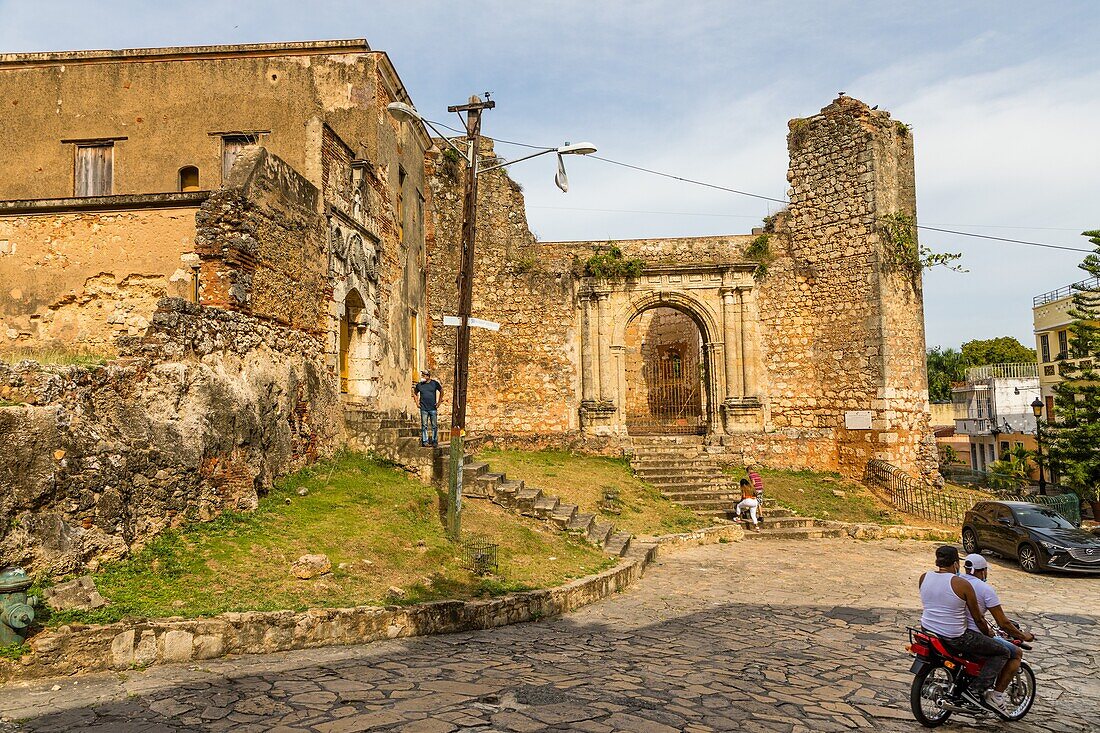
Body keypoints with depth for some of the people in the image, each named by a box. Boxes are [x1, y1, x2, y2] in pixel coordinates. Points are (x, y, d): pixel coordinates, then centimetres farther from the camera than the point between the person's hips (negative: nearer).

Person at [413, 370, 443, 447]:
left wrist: (439, 402, 5)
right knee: (424, 426, 1)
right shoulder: (419, 385, 5)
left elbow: (441, 391, 10)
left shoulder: (435, 383, 0)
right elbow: (415, 393, 21)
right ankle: (425, 441, 8)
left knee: (434, 425, 2)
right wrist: (417, 402, 12)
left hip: (433, 408, -1)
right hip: (423, 409, 1)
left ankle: (434, 441, 9)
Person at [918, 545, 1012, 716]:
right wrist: (988, 633, 13)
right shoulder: (962, 584, -15)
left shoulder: (923, 578, -1)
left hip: (927, 630, 7)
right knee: (1002, 653, 8)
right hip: (954, 637, -7)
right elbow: (977, 618, -6)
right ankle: (976, 688, -3)